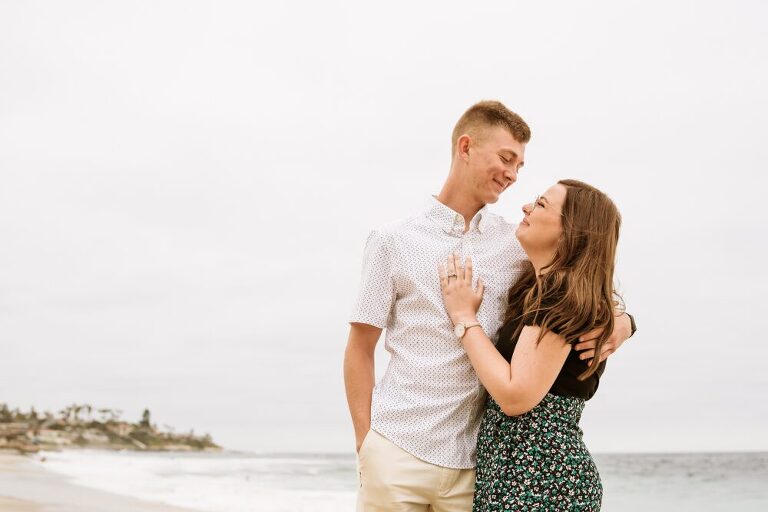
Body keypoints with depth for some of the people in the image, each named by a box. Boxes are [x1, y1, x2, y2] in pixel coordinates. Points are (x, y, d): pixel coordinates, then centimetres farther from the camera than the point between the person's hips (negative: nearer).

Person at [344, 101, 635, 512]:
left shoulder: (519, 246, 6)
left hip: (473, 461, 2)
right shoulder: (393, 242, 1)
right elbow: (360, 350, 3)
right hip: (397, 452, -2)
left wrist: (619, 323, -8)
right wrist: (365, 445, -1)